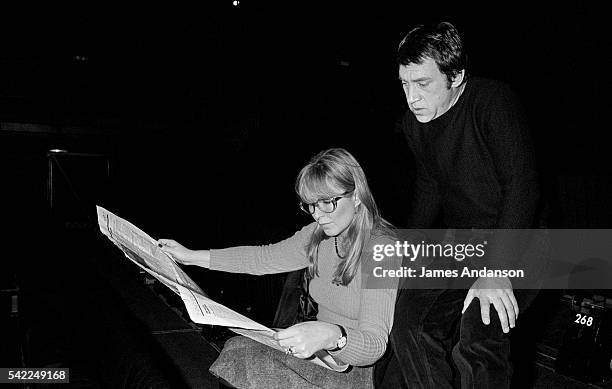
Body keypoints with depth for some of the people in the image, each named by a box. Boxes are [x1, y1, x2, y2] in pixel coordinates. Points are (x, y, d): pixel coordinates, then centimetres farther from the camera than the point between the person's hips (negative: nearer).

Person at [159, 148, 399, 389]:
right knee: (238, 349, -16)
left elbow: (375, 345, -29)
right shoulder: (318, 236, 1)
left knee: (253, 368, -25)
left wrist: (331, 336, -51)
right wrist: (192, 256, 3)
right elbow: (265, 258, 7)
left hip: (353, 368, -6)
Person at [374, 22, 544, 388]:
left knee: (475, 343, -25)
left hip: (517, 243, -6)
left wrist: (496, 270, -32)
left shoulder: (493, 102, -18)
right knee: (409, 322, -7)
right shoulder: (414, 123, 4)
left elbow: (522, 187, -25)